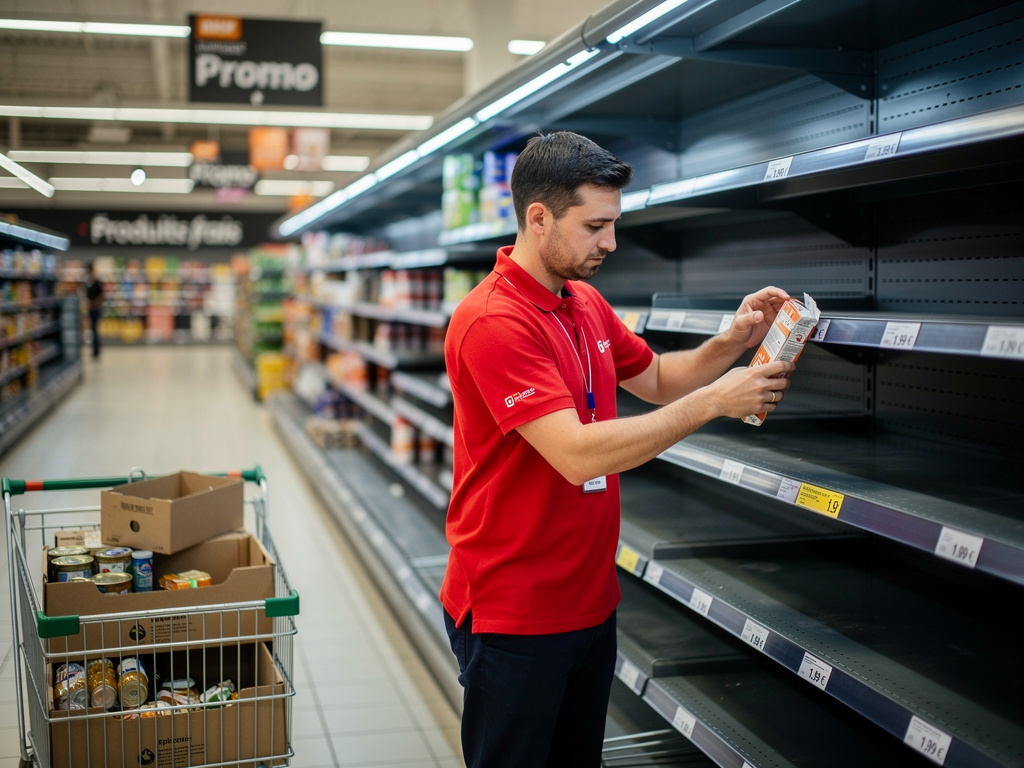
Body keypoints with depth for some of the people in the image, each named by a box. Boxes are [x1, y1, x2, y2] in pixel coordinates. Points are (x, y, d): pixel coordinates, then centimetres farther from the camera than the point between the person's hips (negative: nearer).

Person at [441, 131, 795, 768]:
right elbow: (578, 455, -29)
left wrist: (732, 344, 1)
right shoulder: (494, 321, -22)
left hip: (590, 599, 8)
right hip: (512, 615, -8)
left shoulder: (588, 304, 7)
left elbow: (656, 379, 20)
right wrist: (713, 402, -24)